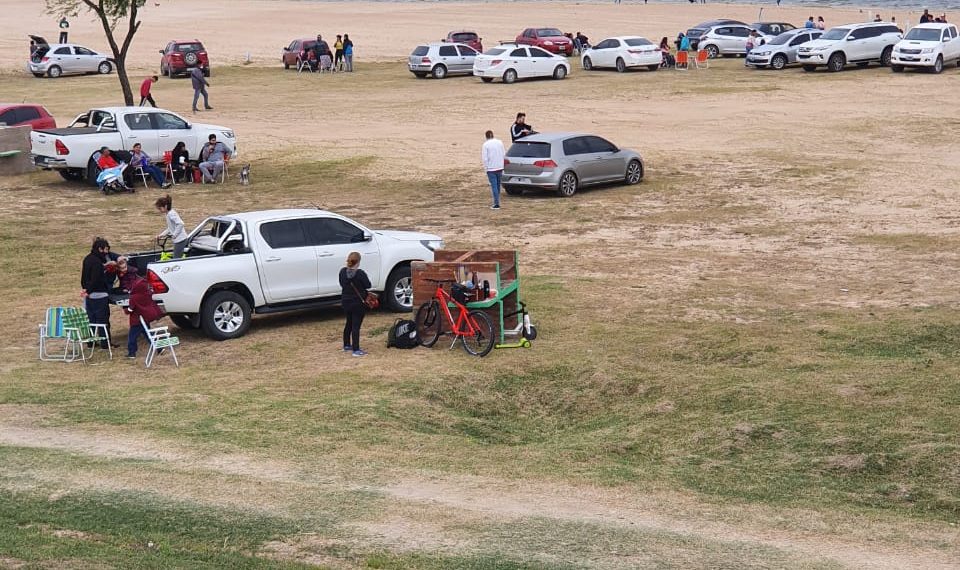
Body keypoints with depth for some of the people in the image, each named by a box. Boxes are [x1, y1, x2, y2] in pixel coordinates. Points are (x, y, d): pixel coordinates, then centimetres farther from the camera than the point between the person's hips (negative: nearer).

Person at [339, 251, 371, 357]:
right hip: (359, 303, -6)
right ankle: (356, 350, -4)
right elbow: (368, 285, -12)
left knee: (349, 323, 23)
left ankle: (346, 345, 35)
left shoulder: (342, 272, -4)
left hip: (346, 302, 6)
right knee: (356, 325, -4)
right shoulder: (360, 273, -21)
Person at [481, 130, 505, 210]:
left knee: (494, 186, -4)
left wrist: (485, 168, -4)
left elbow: (485, 158, -14)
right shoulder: (500, 142, 2)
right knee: (498, 186, 16)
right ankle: (497, 202, 24)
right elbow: (504, 154, 10)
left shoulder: (485, 145, -12)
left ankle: (496, 204, -6)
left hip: (491, 168, -5)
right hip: (500, 167, 5)